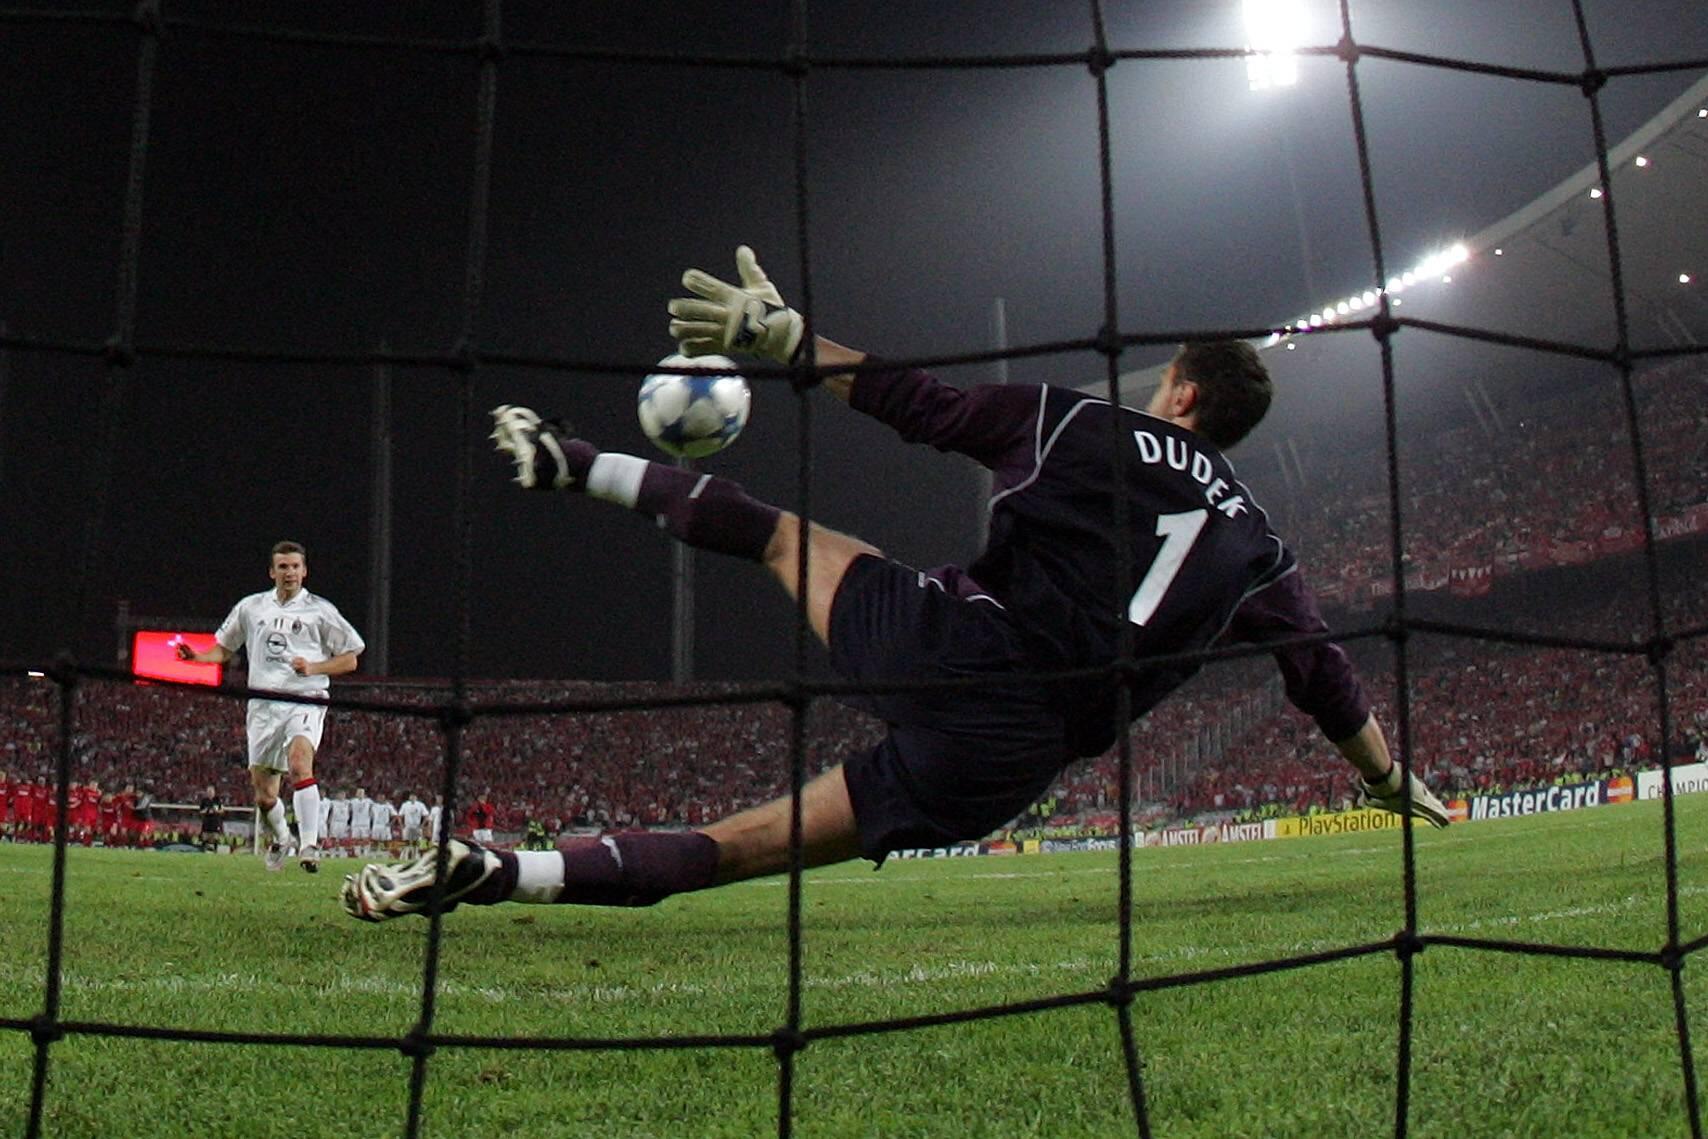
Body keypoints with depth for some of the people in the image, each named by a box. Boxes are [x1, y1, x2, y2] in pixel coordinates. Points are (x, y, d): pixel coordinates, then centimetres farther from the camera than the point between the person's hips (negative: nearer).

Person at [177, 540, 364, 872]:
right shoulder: (251, 607, 12)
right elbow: (224, 649, 22)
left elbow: (350, 659, 6)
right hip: (264, 704, 4)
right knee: (262, 792, 8)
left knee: (299, 761, -31)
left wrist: (313, 668, -10)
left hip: (306, 700, -3)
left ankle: (309, 845, -34)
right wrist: (196, 657, 2)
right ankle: (279, 838, 38)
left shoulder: (320, 610, 3)